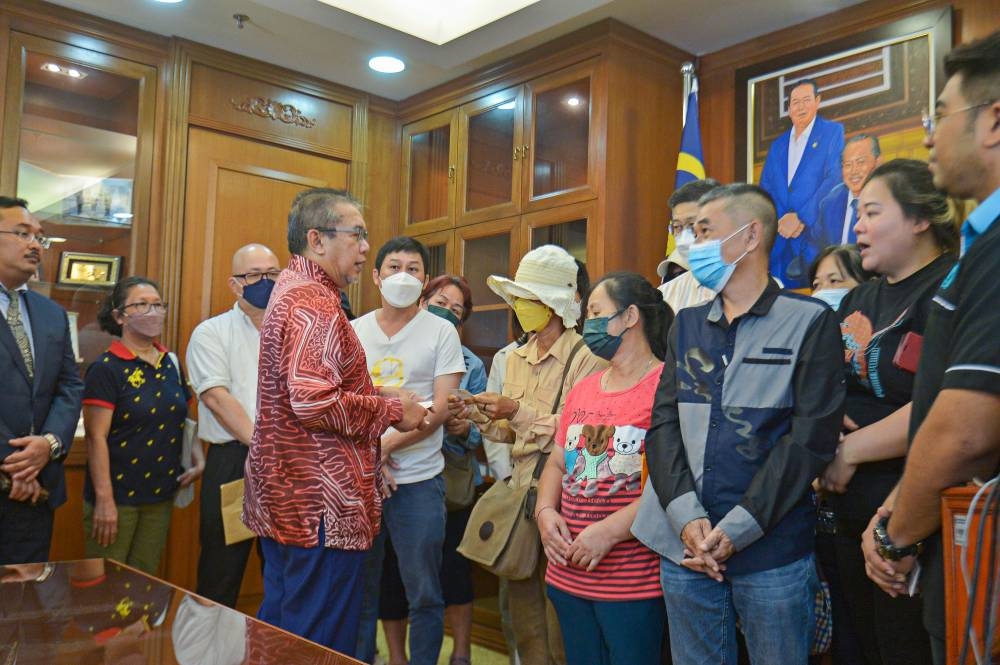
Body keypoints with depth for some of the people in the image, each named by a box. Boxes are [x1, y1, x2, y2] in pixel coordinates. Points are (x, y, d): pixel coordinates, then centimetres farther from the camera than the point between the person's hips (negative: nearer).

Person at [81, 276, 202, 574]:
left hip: (161, 496, 6)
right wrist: (104, 499, -18)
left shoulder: (171, 363, 8)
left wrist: (198, 459, 3)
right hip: (118, 496, -6)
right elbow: (96, 437, -14)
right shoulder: (106, 368, -10)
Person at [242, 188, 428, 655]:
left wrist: (376, 396, 13)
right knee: (323, 644, 1)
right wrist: (392, 410, -14)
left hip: (284, 502, 11)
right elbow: (314, 402, -27)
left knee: (281, 629, 19)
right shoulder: (314, 302, -17)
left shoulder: (291, 290, 17)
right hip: (324, 510, -11)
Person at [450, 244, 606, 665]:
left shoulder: (585, 357, -11)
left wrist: (520, 410, -19)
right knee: (521, 596, 13)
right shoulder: (517, 358, 12)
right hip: (520, 484, 7)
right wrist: (476, 414, 0)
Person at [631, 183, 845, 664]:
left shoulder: (810, 321, -2)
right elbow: (663, 424, 4)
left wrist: (736, 530, -15)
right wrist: (687, 517, -10)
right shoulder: (686, 324, 12)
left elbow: (810, 438, -9)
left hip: (771, 549, -4)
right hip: (685, 545, 4)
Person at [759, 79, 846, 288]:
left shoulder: (833, 132, 5)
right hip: (781, 240, 4)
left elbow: (835, 179, -7)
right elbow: (766, 189, 14)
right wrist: (780, 221, -5)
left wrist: (801, 218, -14)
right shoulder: (777, 145, 20)